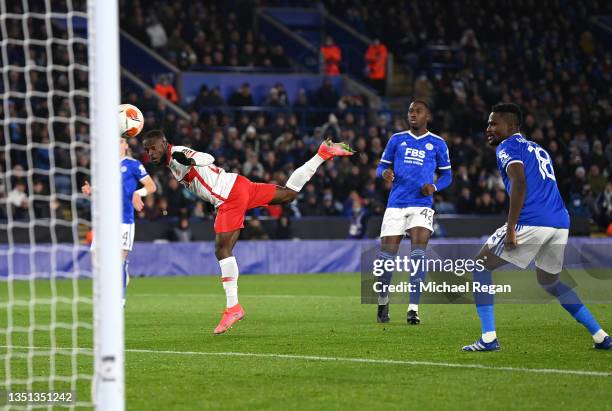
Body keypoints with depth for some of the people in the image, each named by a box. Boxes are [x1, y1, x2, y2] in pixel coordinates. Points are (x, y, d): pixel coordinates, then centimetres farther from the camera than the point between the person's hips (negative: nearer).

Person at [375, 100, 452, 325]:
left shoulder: (437, 144, 8)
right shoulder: (396, 140, 11)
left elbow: (446, 175, 13)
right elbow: (381, 167, 13)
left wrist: (434, 186, -8)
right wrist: (385, 173, -11)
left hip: (422, 204, -2)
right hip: (396, 204, 2)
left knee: (418, 250, -19)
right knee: (387, 254, -1)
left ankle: (413, 308, -19)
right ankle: (383, 302, 23)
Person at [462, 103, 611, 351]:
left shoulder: (508, 147, 1)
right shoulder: (537, 149, 28)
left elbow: (520, 184, -15)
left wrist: (510, 228, -18)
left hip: (531, 223, -8)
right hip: (561, 224, 8)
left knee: (481, 266, 7)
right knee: (549, 280, 27)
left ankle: (488, 338, -3)